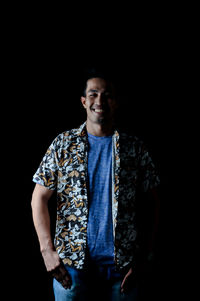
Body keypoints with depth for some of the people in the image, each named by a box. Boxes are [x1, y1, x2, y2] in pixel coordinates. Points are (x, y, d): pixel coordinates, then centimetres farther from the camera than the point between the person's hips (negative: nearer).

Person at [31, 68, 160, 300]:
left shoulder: (134, 148, 2)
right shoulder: (63, 144, 2)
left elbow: (152, 202, 4)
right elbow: (39, 198, 3)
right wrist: (47, 250, -6)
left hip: (122, 263, 0)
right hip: (72, 262, 0)